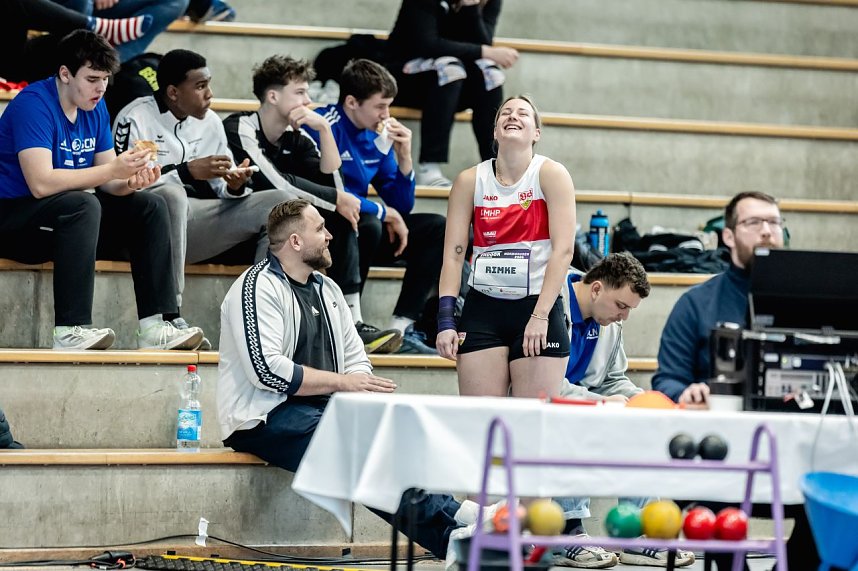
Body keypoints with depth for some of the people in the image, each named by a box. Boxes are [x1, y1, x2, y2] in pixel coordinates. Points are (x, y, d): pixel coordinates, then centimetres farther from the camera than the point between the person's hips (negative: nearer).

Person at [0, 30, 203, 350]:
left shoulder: (95, 108, 7)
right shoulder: (34, 105, -19)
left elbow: (106, 182, 6)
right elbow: (41, 183, -30)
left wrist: (131, 182, -18)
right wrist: (114, 169, -28)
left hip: (71, 217, 9)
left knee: (151, 207, -4)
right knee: (82, 205, -35)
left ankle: (153, 327, -15)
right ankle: (70, 331, -39)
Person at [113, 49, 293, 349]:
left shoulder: (210, 122, 13)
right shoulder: (135, 119, -8)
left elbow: (222, 189, 14)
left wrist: (235, 186, -11)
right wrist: (187, 171, -23)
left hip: (195, 220, 7)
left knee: (280, 201, -6)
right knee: (171, 195, -41)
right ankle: (169, 316, -37)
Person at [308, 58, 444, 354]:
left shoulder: (378, 136, 8)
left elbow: (400, 207, 12)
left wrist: (404, 157, -4)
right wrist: (384, 213, -14)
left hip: (362, 228, 8)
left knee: (436, 228, -1)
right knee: (368, 224, -36)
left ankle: (402, 326, -11)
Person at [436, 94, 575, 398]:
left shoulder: (551, 175, -2)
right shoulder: (470, 180, 6)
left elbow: (563, 250, -9)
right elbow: (453, 254, 4)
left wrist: (540, 316, -16)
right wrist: (445, 320, -5)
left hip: (538, 305, -2)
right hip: (483, 308, 2)